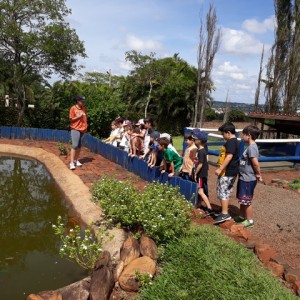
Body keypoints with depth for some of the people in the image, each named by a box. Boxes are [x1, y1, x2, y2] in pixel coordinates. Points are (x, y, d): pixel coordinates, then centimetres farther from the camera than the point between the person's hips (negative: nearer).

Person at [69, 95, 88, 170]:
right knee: (75, 145, -12)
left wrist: (86, 126, 9)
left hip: (83, 129, 6)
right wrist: (78, 116, -19)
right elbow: (71, 119, -7)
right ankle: (72, 162, -11)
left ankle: (76, 160, 23)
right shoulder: (73, 108, -7)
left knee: (79, 146, 11)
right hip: (75, 129, -6)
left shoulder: (84, 109, 10)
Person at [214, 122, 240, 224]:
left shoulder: (230, 142, -16)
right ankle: (224, 212, 22)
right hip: (231, 172, 11)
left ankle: (224, 214, -3)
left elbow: (229, 157, -25)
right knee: (226, 192, 15)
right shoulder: (235, 142, 16)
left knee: (222, 192, -6)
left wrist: (220, 169, -24)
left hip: (227, 172, -11)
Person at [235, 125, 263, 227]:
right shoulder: (250, 146, 10)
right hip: (244, 178, 10)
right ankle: (242, 216, 35)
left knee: (247, 201, 3)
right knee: (242, 199, 21)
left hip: (248, 179, -10)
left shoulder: (251, 147, -21)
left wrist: (258, 175, -16)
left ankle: (250, 220, 16)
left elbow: (255, 163, -27)